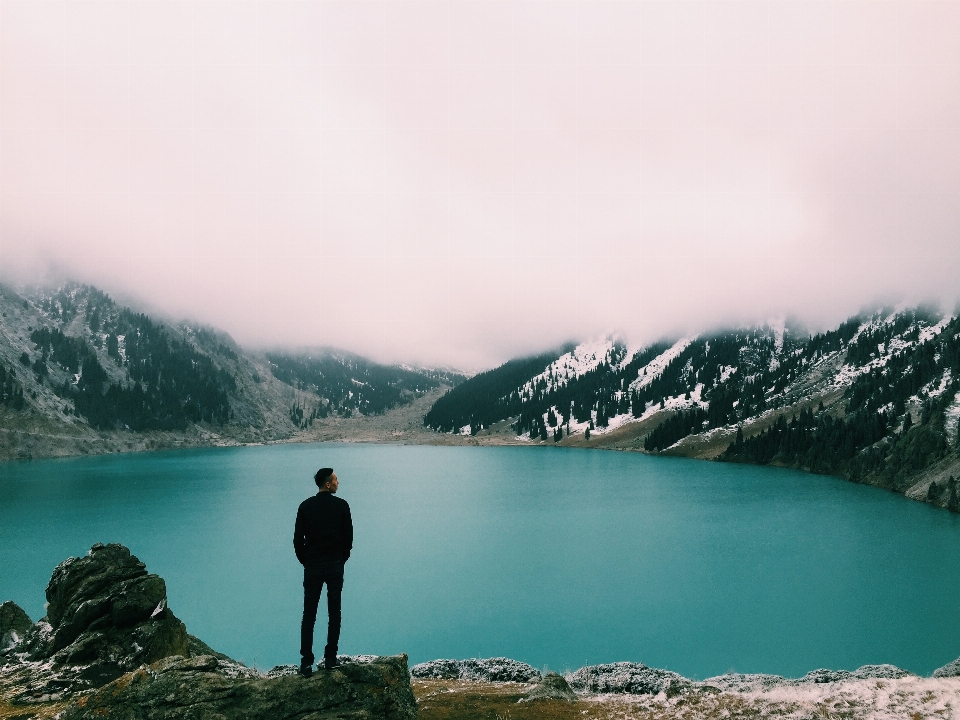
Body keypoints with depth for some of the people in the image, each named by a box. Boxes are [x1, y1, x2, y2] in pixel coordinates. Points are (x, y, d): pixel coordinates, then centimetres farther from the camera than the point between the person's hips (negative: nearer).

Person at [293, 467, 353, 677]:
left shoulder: (305, 506, -2)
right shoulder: (342, 506, -5)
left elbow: (297, 539, -1)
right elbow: (349, 537, -1)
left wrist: (305, 562, 12)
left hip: (312, 567, 1)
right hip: (335, 567, -1)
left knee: (308, 616, 6)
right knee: (334, 614, 10)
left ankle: (306, 662, 5)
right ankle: (330, 658, 12)